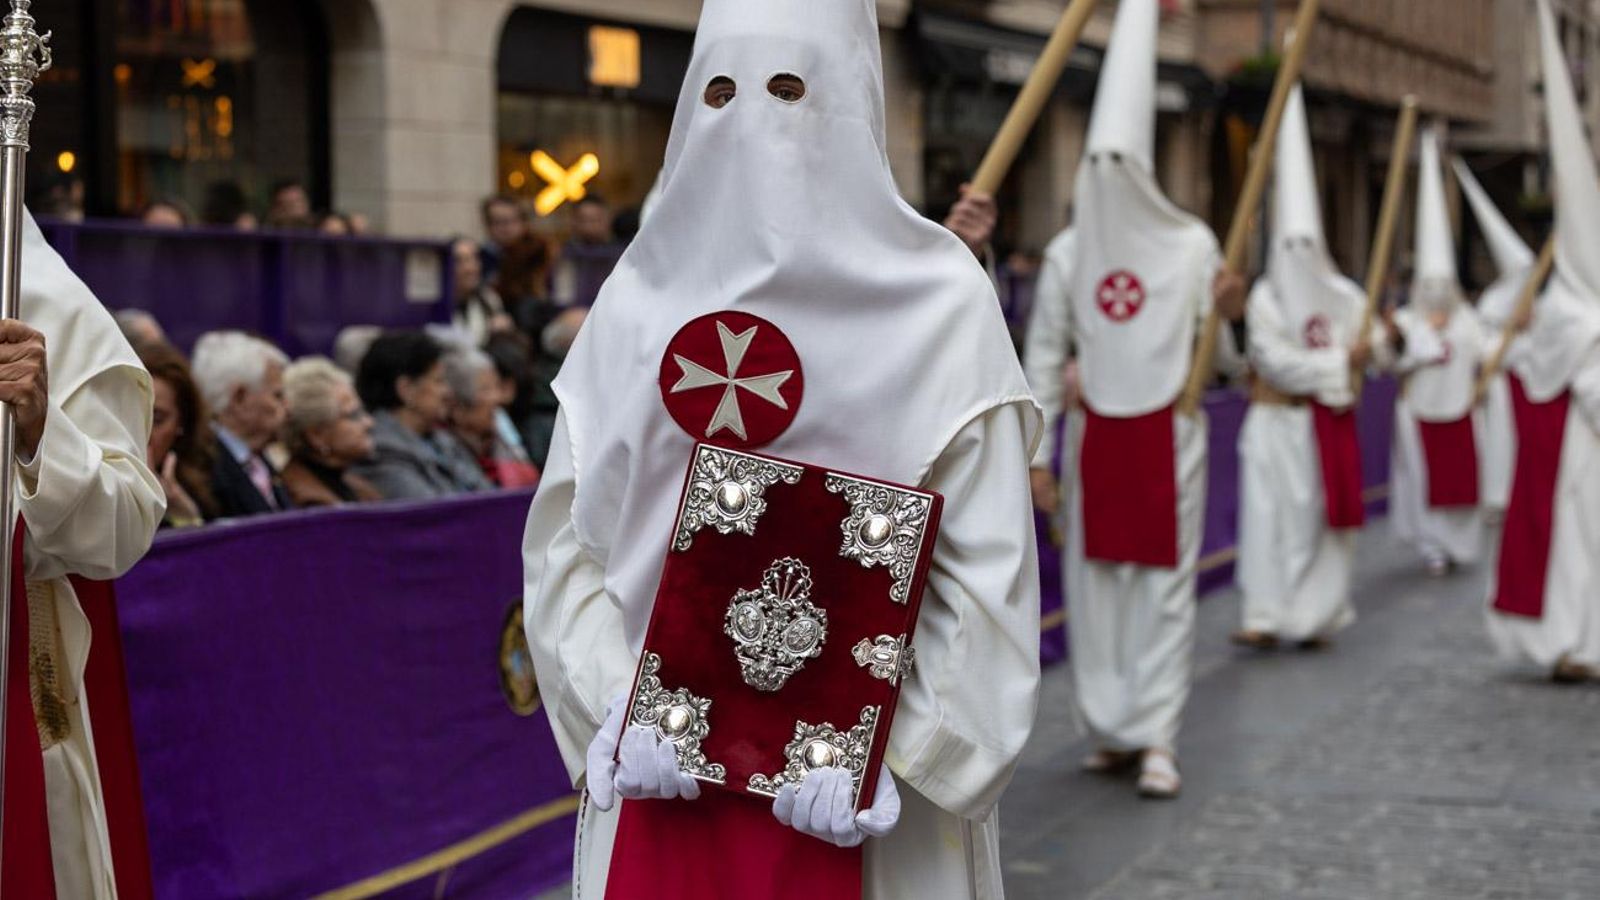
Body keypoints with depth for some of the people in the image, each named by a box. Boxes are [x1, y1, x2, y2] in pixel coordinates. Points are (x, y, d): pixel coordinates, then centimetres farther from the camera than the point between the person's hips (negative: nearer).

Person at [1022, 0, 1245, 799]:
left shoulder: (1192, 244, 0)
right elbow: (1042, 355, 3)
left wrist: (1229, 314, -16)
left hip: (1169, 431, -2)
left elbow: (1220, 359, 5)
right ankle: (1114, 729, 16)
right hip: (1094, 434, 2)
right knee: (1095, 581, 5)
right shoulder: (1067, 252, 1)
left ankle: (1156, 738, -3)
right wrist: (1037, 453, 0)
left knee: (1165, 583, -3)